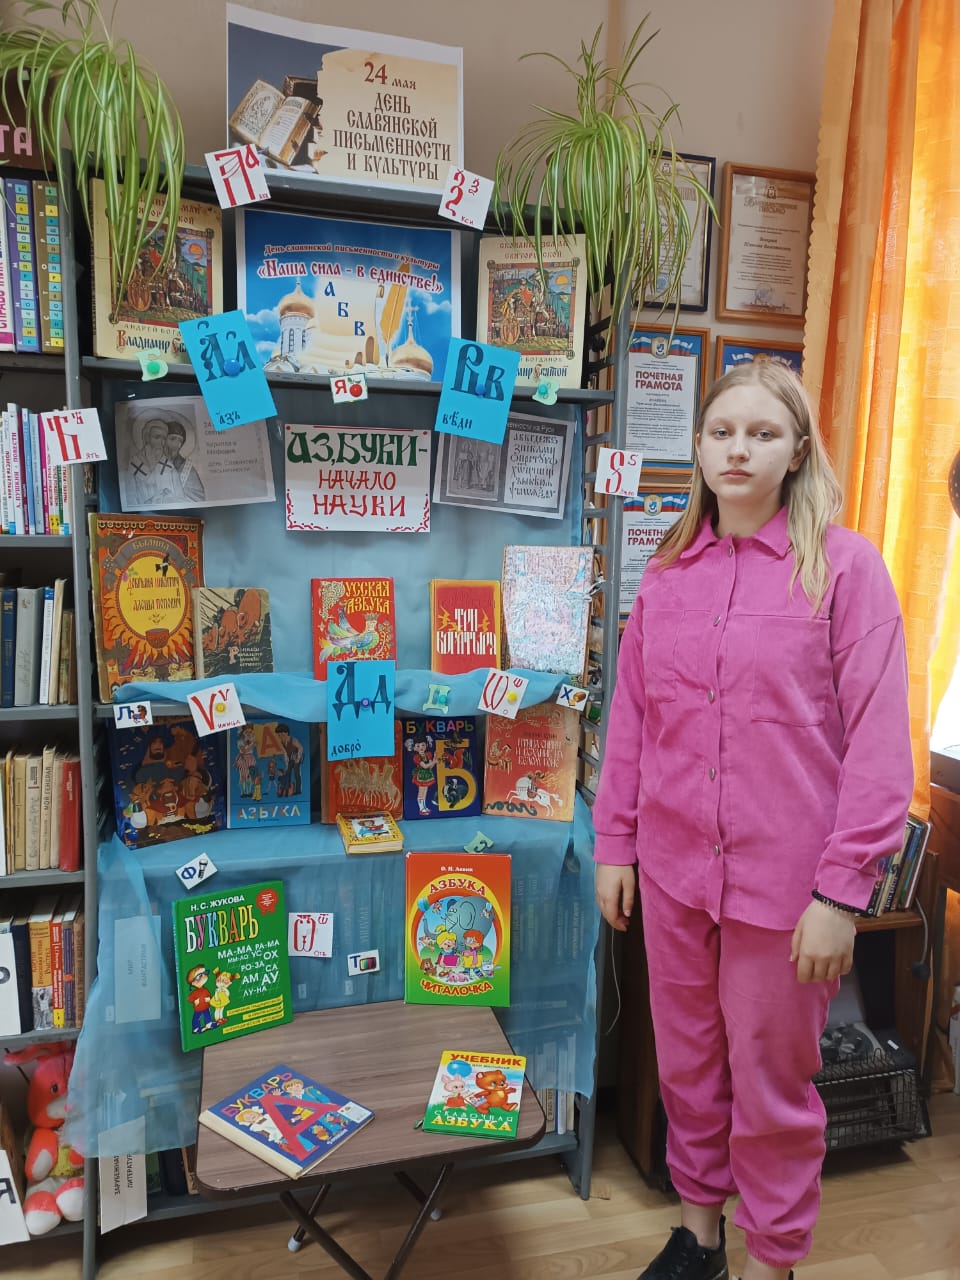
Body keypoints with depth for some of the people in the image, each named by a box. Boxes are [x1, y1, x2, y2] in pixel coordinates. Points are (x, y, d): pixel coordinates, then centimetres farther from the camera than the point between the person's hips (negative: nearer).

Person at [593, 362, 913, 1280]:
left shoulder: (845, 566, -8)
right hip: (673, 868, 4)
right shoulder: (668, 570, 3)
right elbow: (630, 718, 7)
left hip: (784, 878, -3)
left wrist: (842, 890, -13)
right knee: (686, 1065, 20)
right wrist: (614, 844, 7)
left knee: (773, 1084, 15)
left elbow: (879, 742, -11)